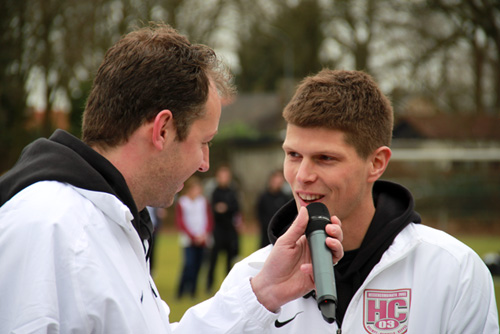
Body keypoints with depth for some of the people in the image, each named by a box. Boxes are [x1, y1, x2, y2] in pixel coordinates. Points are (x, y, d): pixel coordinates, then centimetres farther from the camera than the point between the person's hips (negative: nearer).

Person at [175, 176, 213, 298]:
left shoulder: (204, 202, 9)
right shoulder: (181, 203, -2)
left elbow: (210, 219, 11)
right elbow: (180, 223, -4)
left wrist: (204, 234, -5)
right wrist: (194, 236, -10)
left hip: (202, 240, 4)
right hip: (188, 240, -4)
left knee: (197, 265, 3)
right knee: (189, 263, -16)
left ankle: (192, 290, 11)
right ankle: (181, 290, -8)